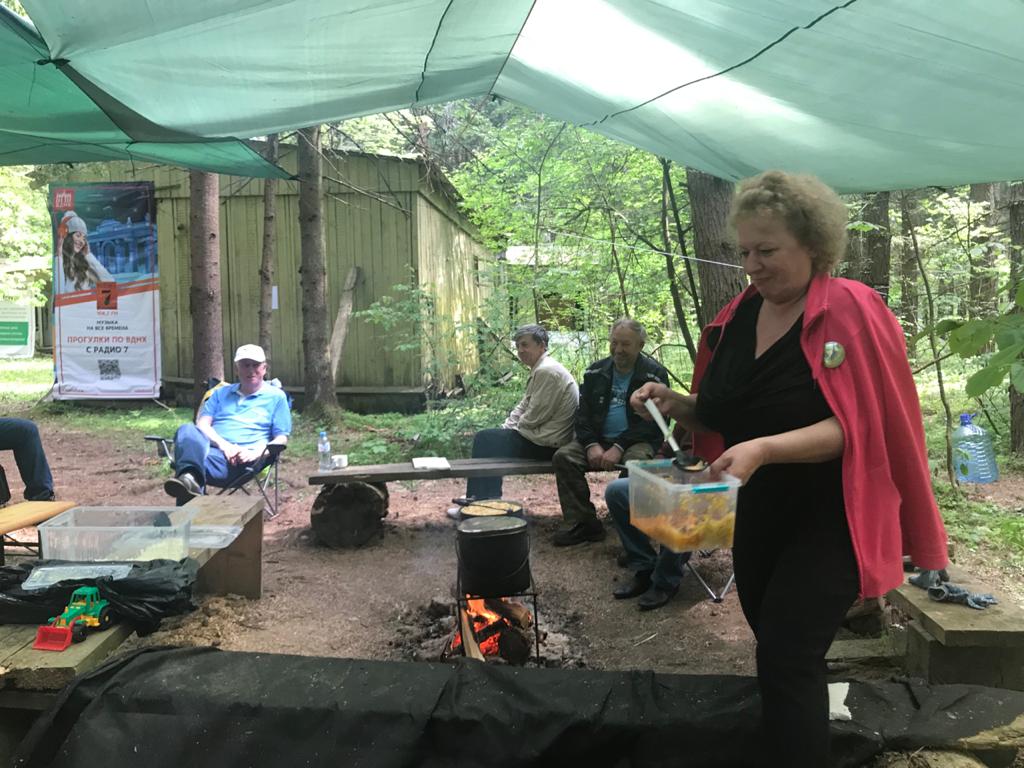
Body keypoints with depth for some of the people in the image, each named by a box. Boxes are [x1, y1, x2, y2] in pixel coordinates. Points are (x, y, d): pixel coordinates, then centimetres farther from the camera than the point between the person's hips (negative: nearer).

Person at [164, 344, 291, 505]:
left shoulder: (276, 396, 18)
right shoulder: (221, 393, 29)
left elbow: (281, 439, 10)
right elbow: (202, 424, 15)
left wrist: (256, 453, -11)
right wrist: (224, 444, -7)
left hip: (238, 460, -3)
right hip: (212, 448, 3)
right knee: (187, 430, -34)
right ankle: (189, 479, -62)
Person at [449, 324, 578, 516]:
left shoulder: (547, 371, -20)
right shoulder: (540, 369, 14)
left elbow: (534, 417, -21)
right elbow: (523, 406, 17)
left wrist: (514, 428, -4)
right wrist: (504, 428, 5)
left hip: (544, 444, -10)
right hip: (541, 437, 10)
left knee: (484, 439, -2)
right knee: (489, 438, 18)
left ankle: (479, 501, 10)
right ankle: (490, 498, 24)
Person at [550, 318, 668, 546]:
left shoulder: (655, 374, -2)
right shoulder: (595, 372, 10)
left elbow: (652, 422, -9)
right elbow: (583, 414, 8)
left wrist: (619, 447, -20)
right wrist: (591, 444, -12)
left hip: (638, 441, -4)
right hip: (598, 439, 4)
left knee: (634, 462, -37)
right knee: (563, 457, -20)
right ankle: (583, 523, -15)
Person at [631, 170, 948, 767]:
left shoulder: (851, 310, -16)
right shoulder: (737, 317, 3)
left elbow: (855, 426, -23)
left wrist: (764, 448, -36)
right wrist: (678, 405, -7)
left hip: (829, 517, -7)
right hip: (758, 514, 7)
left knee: (786, 661, -10)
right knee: (776, 647, 20)